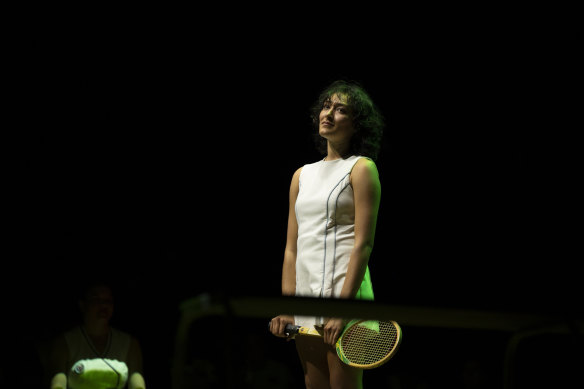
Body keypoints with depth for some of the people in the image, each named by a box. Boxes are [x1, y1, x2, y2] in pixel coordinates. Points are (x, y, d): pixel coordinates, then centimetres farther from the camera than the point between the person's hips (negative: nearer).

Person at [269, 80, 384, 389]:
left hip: (345, 293, -6)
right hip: (305, 295, 6)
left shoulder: (361, 168, -1)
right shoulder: (302, 175, 18)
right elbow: (291, 248, 16)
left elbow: (363, 244, -10)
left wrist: (343, 307, -18)